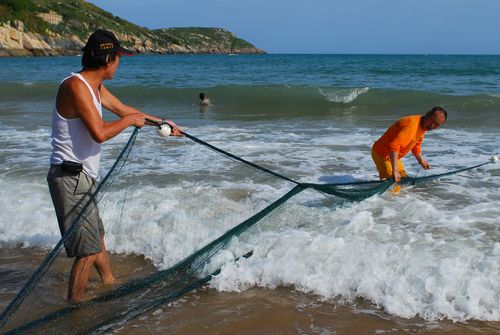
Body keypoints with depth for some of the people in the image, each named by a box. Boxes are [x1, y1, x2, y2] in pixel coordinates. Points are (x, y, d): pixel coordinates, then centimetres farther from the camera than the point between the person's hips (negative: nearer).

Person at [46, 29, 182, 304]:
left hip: (82, 177, 10)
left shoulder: (95, 86, 11)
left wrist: (163, 123, 32)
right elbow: (99, 133, -28)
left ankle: (109, 281, 45)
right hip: (70, 177, -10)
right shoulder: (75, 86, -20)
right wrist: (130, 120, -11)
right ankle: (74, 306, 5)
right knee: (88, 248, -6)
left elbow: (123, 109, 25)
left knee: (96, 234, 26)